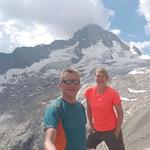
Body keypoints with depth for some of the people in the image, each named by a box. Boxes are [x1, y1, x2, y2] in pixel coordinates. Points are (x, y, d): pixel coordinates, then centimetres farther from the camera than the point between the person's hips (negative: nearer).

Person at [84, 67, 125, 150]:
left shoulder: (113, 93, -18)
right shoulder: (89, 91, -9)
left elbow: (120, 114, -11)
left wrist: (117, 132, -11)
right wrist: (90, 124, 6)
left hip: (111, 130, -4)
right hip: (96, 129, 4)